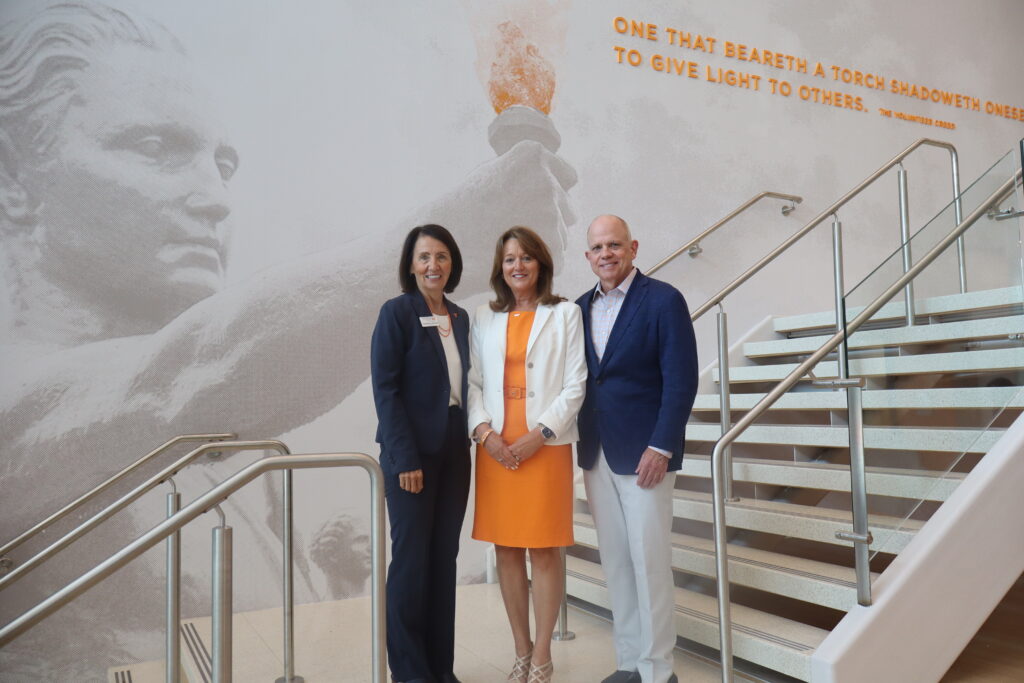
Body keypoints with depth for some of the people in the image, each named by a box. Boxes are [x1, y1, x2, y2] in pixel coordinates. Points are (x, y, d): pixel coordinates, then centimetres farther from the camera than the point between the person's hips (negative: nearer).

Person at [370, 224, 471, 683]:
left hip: (454, 454, 6)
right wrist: (406, 459, -16)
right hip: (411, 455, -6)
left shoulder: (460, 318, 10)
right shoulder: (397, 312, -7)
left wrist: (474, 435, 3)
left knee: (444, 558, 11)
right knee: (411, 559, 3)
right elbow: (385, 389, -12)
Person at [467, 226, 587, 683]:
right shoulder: (484, 319, 10)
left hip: (546, 447, -3)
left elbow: (575, 385, -3)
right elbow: (473, 382, 7)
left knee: (544, 552, 2)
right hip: (496, 448, 3)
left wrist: (540, 433, -12)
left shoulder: (565, 315, 2)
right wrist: (484, 431, -7)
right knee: (507, 551, 8)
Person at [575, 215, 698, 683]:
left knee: (649, 562, 0)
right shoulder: (581, 308, 10)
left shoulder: (663, 300, -7)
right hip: (596, 455, 6)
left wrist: (660, 448, -15)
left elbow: (681, 381, -11)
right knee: (615, 561, 12)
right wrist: (583, 445, 5)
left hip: (644, 453, -5)